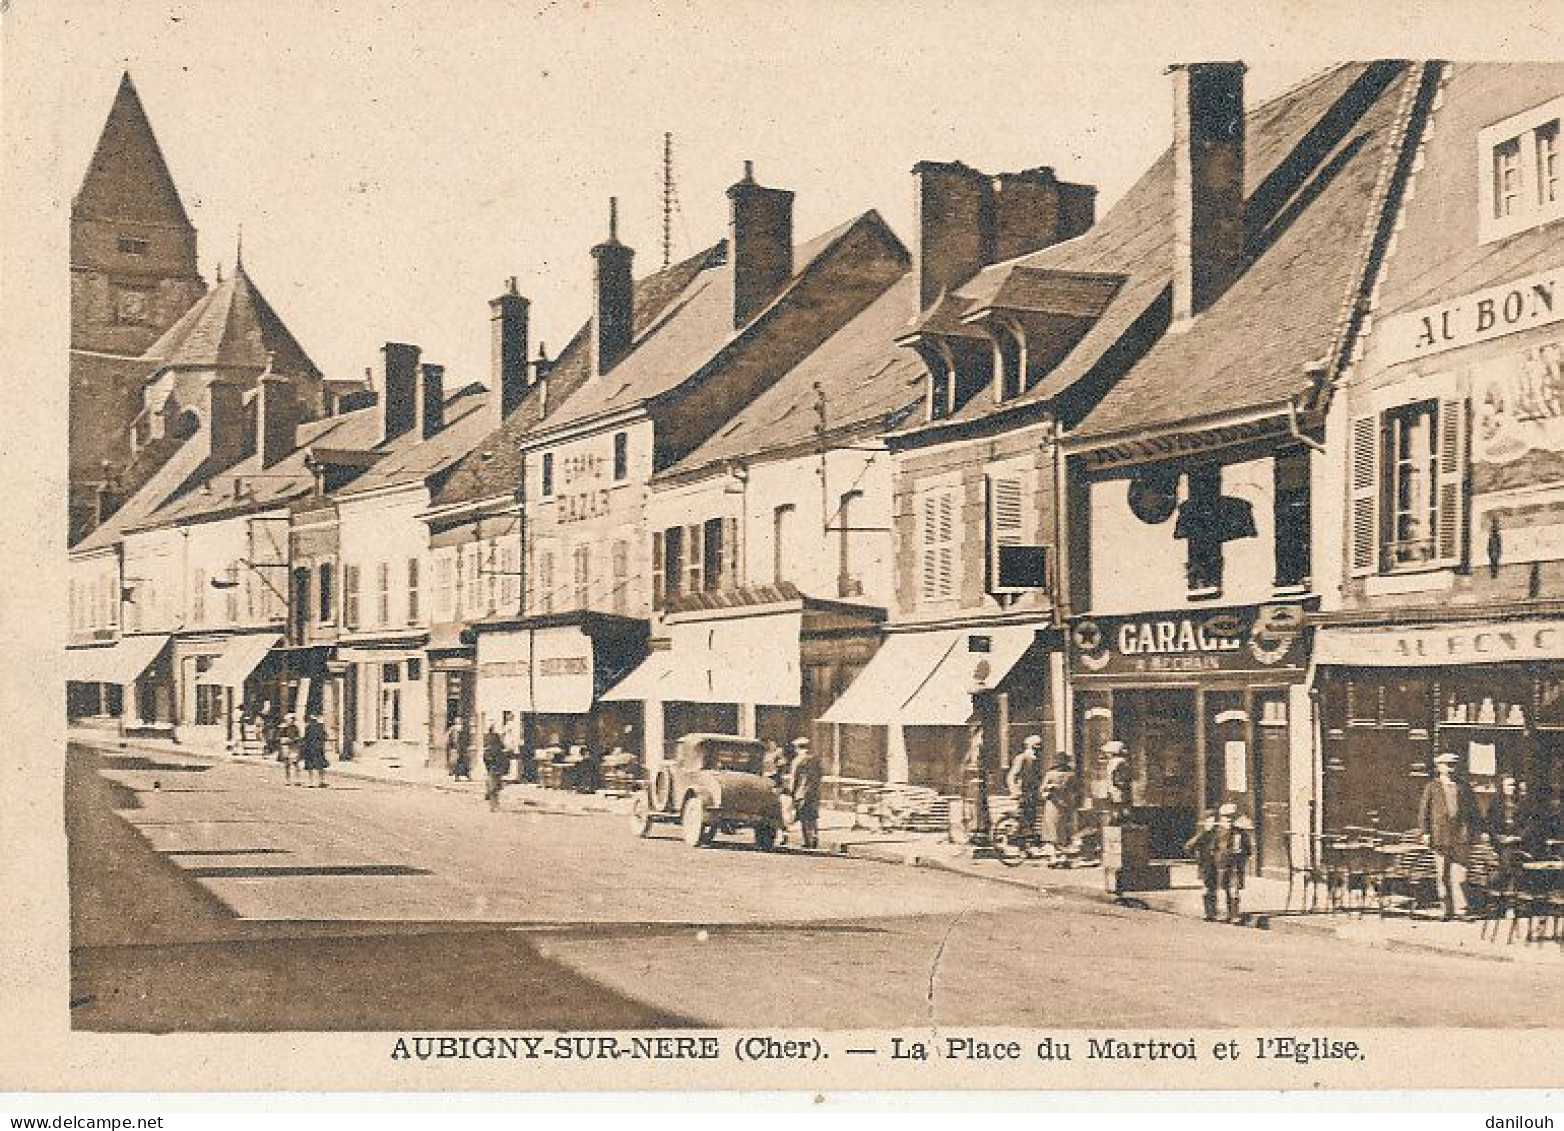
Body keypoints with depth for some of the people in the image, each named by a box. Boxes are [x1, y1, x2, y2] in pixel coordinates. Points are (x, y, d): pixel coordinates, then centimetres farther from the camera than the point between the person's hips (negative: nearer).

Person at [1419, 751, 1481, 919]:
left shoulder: (1464, 787, 12)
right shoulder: (1431, 788, 7)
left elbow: (1473, 809, 18)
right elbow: (1423, 810, 5)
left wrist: (1473, 830, 11)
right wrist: (1425, 832, -2)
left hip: (1460, 835, 0)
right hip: (1440, 834, 0)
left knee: (1459, 871, -12)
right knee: (1443, 875, 3)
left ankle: (1460, 908, -12)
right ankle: (1448, 910, 12)